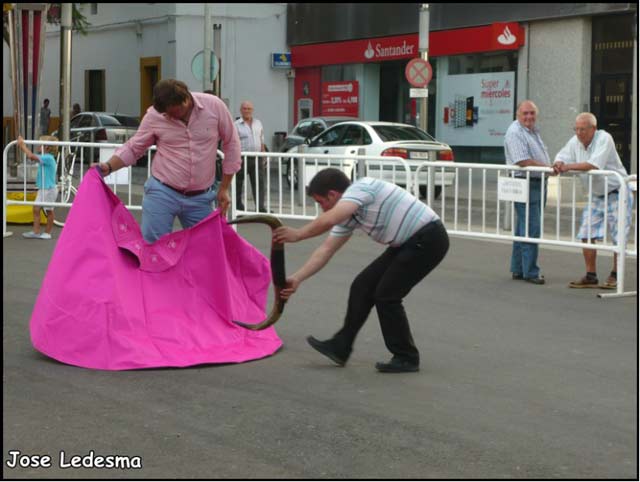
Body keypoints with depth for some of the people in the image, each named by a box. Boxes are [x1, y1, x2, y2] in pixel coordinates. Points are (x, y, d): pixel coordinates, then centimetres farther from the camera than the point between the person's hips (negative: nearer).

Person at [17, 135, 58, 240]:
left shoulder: (48, 158, -21)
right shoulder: (45, 158, 8)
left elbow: (31, 156, -27)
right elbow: (31, 155, 17)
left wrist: (22, 144, -19)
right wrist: (22, 145, 10)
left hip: (49, 189, -9)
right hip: (42, 189, 9)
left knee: (49, 211, 4)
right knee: (36, 209, 5)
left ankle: (47, 233, 14)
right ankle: (36, 232, 7)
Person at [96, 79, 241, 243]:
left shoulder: (214, 106, -7)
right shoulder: (154, 115, -7)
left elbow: (231, 145, 3)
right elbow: (133, 148, 5)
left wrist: (224, 188, 4)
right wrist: (109, 166, -12)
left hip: (200, 199, 1)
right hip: (162, 194, -1)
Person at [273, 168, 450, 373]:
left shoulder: (360, 188, -18)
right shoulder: (349, 216, 9)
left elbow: (329, 219, -34)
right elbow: (326, 250, 11)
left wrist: (298, 234, -24)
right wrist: (297, 279, 7)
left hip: (428, 239, -9)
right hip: (408, 242, 10)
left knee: (386, 295, -6)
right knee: (363, 287, 8)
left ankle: (406, 358, 7)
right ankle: (340, 347, 16)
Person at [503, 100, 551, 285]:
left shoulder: (533, 131, 17)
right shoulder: (515, 133, -14)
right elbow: (523, 162, -22)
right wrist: (548, 168, -19)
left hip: (538, 184, 10)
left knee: (524, 229, 14)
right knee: (531, 230, -9)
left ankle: (518, 270, 20)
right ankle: (530, 272, -5)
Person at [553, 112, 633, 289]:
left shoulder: (604, 138, -20)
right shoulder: (575, 141, 1)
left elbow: (594, 165, -30)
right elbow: (562, 157, 7)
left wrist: (569, 166, -23)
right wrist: (558, 165, -18)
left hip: (617, 194, -7)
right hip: (596, 196, 7)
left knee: (619, 237, -3)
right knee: (587, 235, 3)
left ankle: (615, 276, 8)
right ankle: (590, 277, 10)